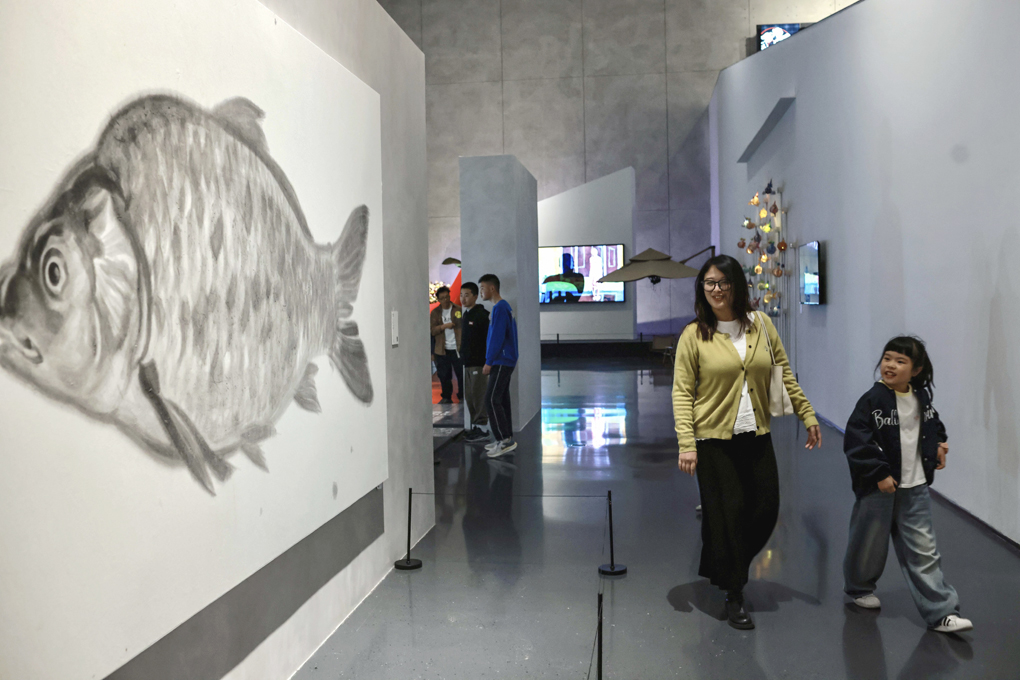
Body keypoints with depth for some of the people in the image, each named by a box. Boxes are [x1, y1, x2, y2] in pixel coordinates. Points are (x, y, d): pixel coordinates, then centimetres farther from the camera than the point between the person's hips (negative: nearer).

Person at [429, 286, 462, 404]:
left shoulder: (458, 310, 3)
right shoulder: (435, 313, 9)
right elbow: (433, 330, 1)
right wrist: (444, 326, -16)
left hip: (457, 348, -2)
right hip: (442, 349, 2)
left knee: (461, 373, -1)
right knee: (444, 375, 6)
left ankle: (462, 396, 12)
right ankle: (446, 397, 19)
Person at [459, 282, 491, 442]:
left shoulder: (482, 315, -13)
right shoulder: (465, 315, 15)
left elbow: (489, 338, -17)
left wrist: (486, 362, -19)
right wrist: (463, 354, 18)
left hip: (479, 362, -9)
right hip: (468, 362, 9)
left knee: (479, 395, -6)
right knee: (470, 396, 12)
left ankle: (482, 429, 0)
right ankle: (475, 427, 20)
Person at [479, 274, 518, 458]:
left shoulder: (499, 308, -15)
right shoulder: (504, 307, 15)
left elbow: (497, 338, -20)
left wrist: (489, 362, -17)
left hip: (501, 362, -10)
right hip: (505, 361, 10)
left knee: (492, 400, -10)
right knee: (501, 399, 11)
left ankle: (505, 440, -9)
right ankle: (506, 439, 15)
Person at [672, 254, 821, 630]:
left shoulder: (761, 325, 4)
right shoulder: (694, 335, -6)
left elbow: (785, 374, 11)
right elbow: (682, 392, -8)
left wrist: (807, 415, 7)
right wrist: (686, 443, -16)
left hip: (756, 436, 4)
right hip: (714, 438, -4)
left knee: (766, 509, 7)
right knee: (727, 512, 0)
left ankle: (723, 567, 33)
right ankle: (733, 595, 18)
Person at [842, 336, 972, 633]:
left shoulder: (921, 398, 2)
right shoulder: (872, 400, -15)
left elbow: (934, 425, 23)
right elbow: (856, 441, -17)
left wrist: (938, 445, 5)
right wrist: (879, 474, -18)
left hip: (915, 489, 4)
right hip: (877, 488, -4)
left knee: (924, 550, 5)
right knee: (870, 544, 12)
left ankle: (941, 612, 9)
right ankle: (859, 587, 37)